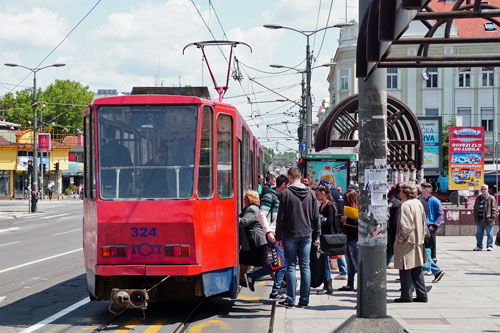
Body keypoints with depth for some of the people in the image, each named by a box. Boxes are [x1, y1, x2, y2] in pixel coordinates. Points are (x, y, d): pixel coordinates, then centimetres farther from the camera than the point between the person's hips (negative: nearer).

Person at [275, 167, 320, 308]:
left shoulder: (286, 193, -8)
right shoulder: (310, 193, 5)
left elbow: (281, 217, -7)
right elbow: (316, 216, 8)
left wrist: (278, 236, 0)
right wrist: (317, 236, 14)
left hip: (290, 235, -3)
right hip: (306, 234, 4)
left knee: (291, 266, 1)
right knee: (305, 267, 7)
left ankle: (291, 300, 2)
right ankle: (304, 299, 8)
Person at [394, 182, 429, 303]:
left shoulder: (406, 205, -17)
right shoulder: (418, 203, 9)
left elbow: (406, 227, -23)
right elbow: (424, 223, 15)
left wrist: (399, 238, -12)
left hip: (407, 243, -8)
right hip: (418, 242, 8)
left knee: (405, 270, 1)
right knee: (417, 269, 13)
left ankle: (406, 296, 6)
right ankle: (422, 295, 14)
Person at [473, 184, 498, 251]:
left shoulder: (491, 198, -2)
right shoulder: (478, 198, 14)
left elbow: (494, 208, -4)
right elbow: (475, 208, 20)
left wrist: (493, 217, -12)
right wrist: (475, 217, 11)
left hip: (487, 219, -5)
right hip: (479, 219, 5)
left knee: (489, 234, 1)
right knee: (479, 233, 8)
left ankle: (489, 246, 9)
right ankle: (479, 246, 17)